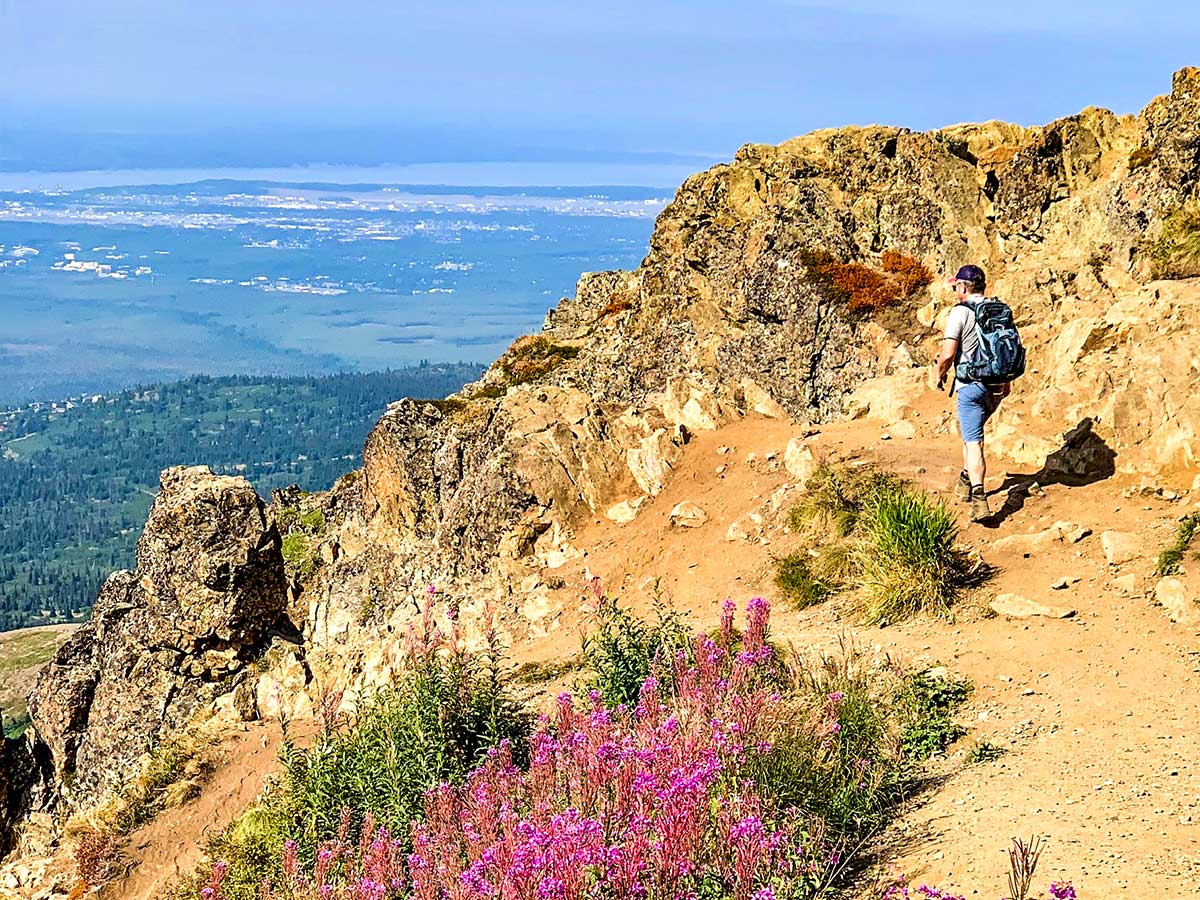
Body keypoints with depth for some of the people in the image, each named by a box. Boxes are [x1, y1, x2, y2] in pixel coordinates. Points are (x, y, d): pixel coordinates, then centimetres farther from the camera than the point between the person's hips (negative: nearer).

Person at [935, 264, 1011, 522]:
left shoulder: (960, 312, -11)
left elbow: (948, 354, -17)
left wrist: (940, 375, 3)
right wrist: (1007, 380, 28)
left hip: (971, 385, -7)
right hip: (996, 386, 7)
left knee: (973, 442, -9)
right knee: (969, 429, 28)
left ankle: (979, 498, -20)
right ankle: (967, 479, 36)